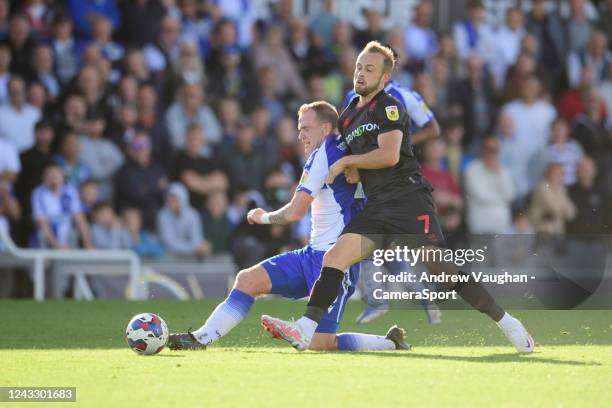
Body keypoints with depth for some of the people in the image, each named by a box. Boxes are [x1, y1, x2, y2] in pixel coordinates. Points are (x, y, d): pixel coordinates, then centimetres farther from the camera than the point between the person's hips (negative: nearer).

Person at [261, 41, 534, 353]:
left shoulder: (389, 108, -4)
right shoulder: (347, 117, 20)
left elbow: (389, 155, -16)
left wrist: (346, 162, -5)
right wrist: (352, 170, 10)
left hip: (408, 199, -7)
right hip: (376, 207, 7)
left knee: (440, 268, -15)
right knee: (334, 257, -12)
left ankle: (507, 324, -5)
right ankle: (304, 331, -19)